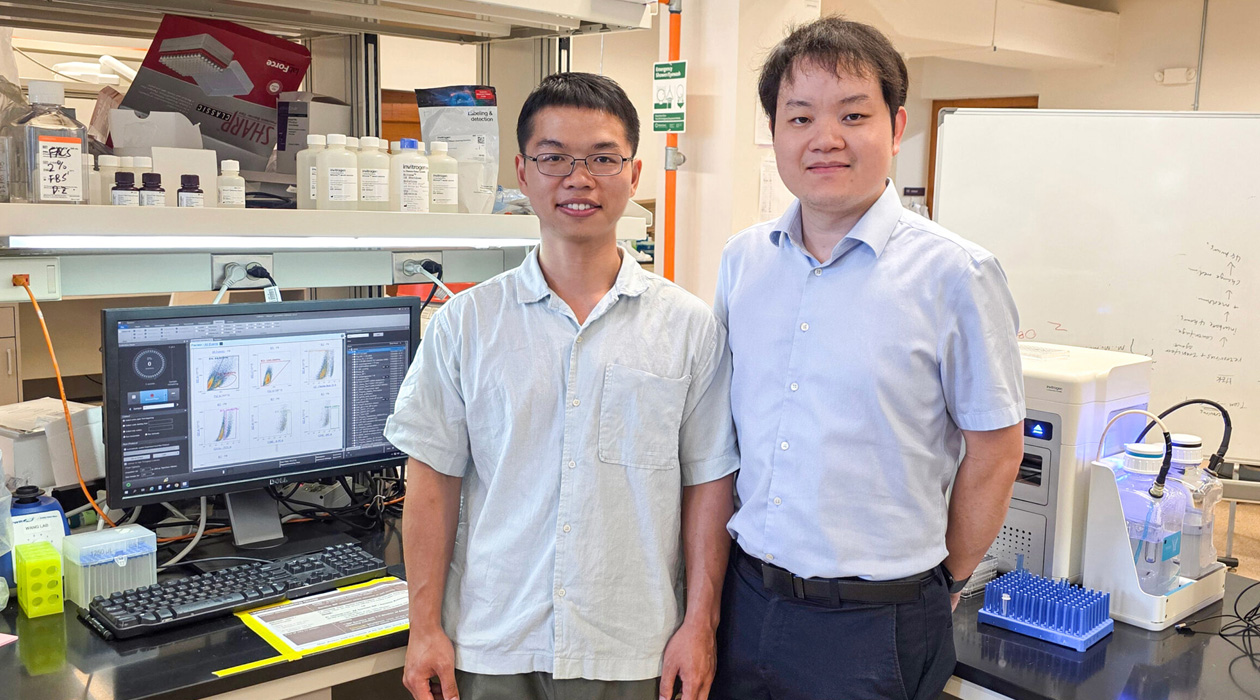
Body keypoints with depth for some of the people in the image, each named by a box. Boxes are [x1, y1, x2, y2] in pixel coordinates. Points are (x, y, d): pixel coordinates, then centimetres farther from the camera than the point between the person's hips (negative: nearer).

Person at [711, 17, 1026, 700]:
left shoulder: (955, 274, -12)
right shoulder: (741, 260, 2)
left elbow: (994, 452, -4)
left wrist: (946, 580, 4)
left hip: (876, 620, -4)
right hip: (746, 593, 4)